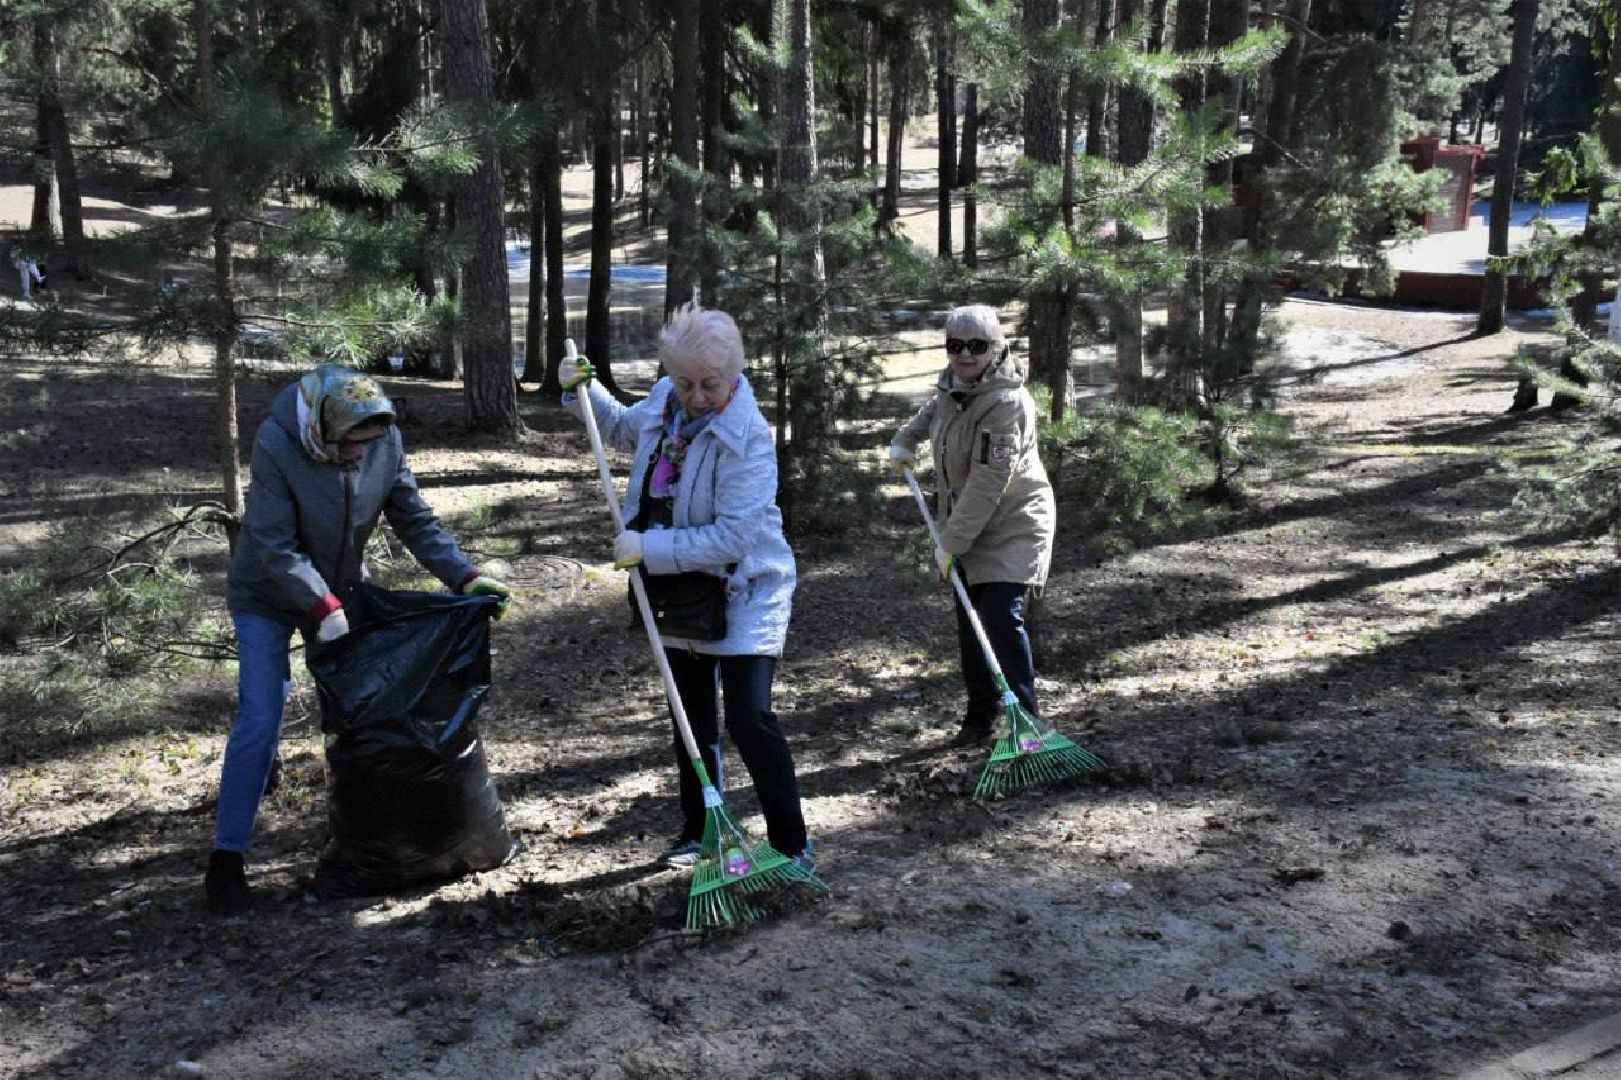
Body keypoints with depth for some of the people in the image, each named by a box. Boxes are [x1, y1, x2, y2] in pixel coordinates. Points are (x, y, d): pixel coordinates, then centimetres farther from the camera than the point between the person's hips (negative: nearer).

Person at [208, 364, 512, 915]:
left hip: (341, 591, 5)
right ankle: (226, 858, -3)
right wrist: (322, 607, -36)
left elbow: (415, 520, -8)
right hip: (268, 597, -4)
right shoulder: (276, 445, -29)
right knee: (259, 720, -11)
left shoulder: (385, 441, -17)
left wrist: (465, 575, -19)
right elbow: (275, 547, -28)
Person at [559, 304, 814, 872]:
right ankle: (697, 830, 35)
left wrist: (649, 548, -29)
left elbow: (733, 537, -30)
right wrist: (582, 391, 5)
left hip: (743, 592, -7)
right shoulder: (664, 401, -4)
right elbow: (622, 427, 21)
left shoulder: (748, 438, -26)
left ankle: (791, 844, 1)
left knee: (750, 719, -14)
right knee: (692, 719, 18)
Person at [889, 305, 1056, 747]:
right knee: (969, 623, 11)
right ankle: (981, 716, 24)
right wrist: (905, 440, 20)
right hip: (965, 527, 8)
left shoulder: (1006, 403, -25)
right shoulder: (952, 388, 2)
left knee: (1002, 617, -18)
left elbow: (988, 483, -29)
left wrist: (951, 541, -27)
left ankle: (1025, 719, -7)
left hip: (1012, 526, -8)